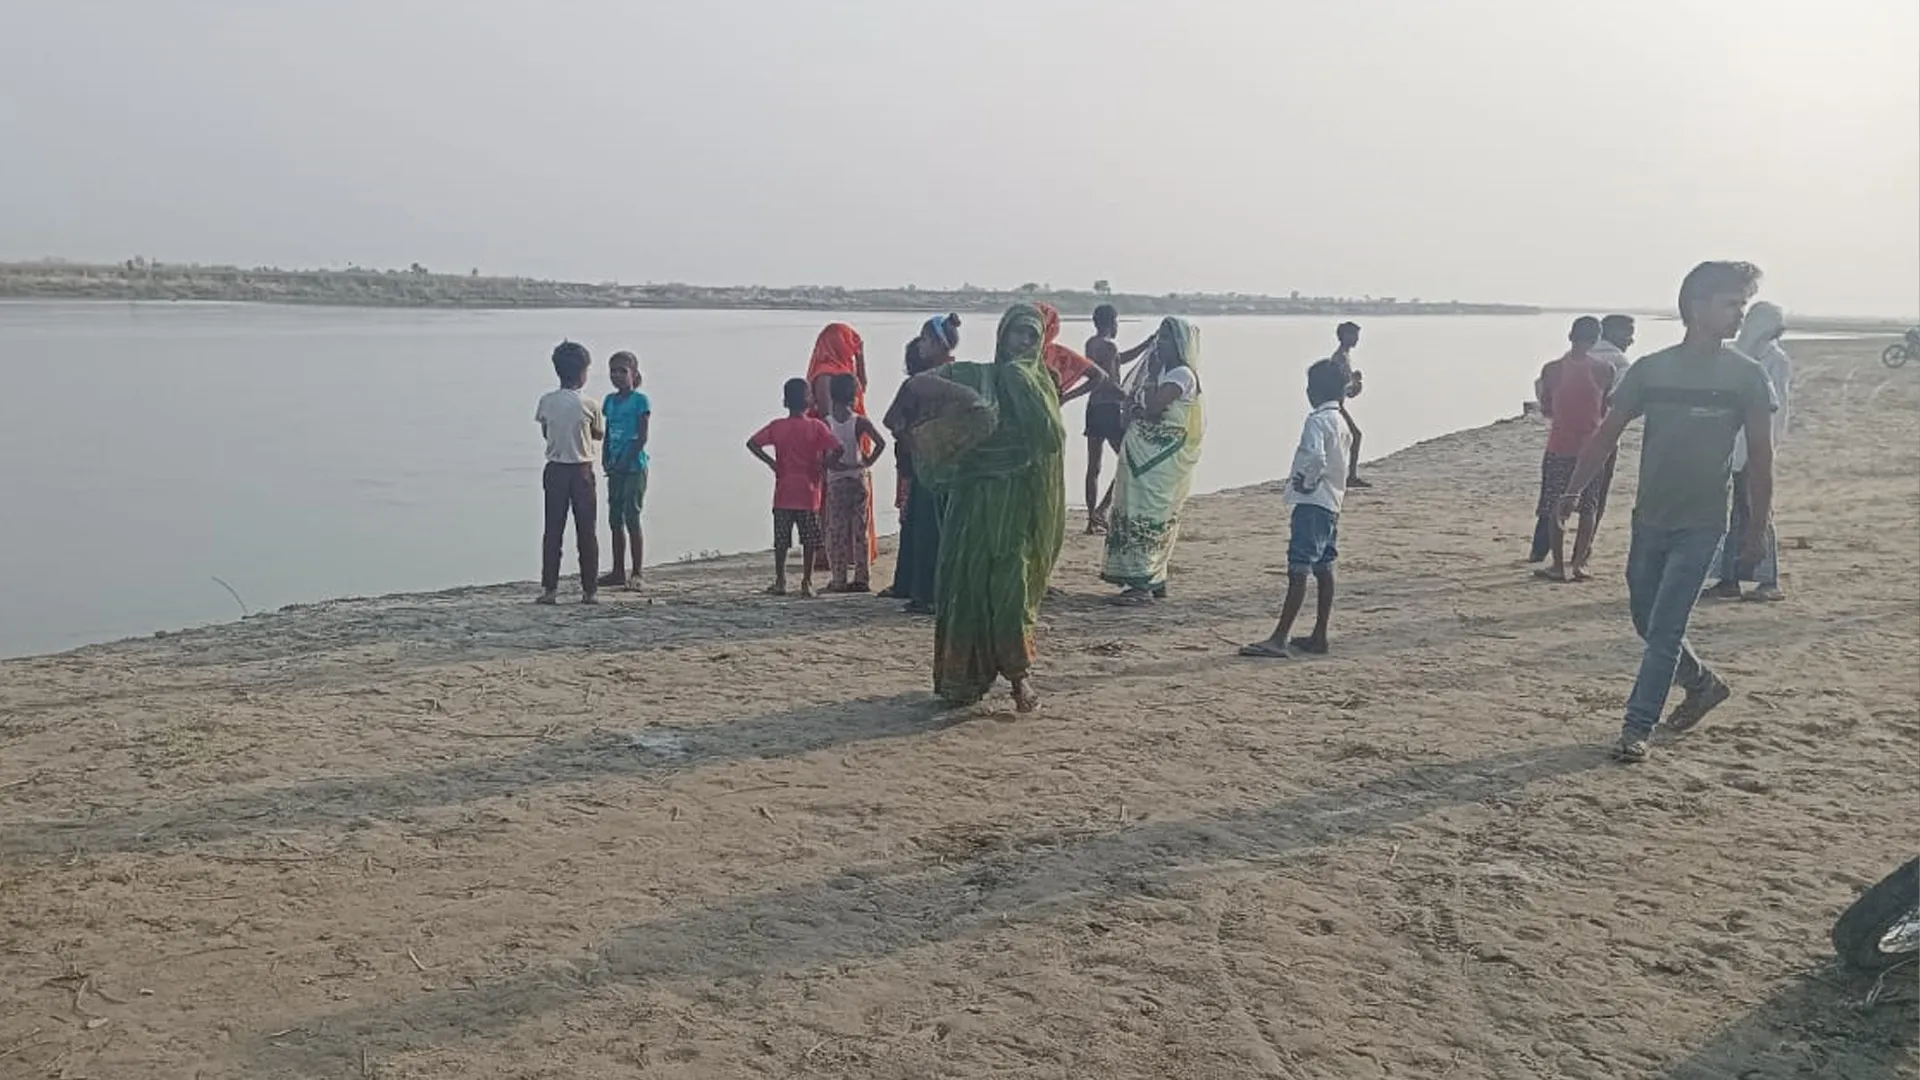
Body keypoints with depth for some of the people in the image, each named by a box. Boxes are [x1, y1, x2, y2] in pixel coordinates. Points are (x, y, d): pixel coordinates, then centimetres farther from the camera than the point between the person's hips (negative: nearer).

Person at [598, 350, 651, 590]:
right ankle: (618, 572, 16)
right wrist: (606, 461, 2)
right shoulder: (610, 400, 13)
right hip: (615, 468, 7)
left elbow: (642, 437, -11)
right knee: (615, 520, 9)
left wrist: (625, 461, -16)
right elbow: (607, 436, 15)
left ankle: (636, 574, -1)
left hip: (634, 467, -7)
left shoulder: (640, 400, -6)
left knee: (632, 520, -6)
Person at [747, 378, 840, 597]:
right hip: (808, 492, -2)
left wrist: (771, 463, 1)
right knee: (809, 540, 4)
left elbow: (752, 443, -4)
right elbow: (835, 449, -14)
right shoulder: (816, 426, -4)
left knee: (781, 540, 8)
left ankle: (780, 582, 10)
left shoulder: (777, 426, 2)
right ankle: (807, 582, 4)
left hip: (783, 492, 2)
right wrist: (823, 467, 0)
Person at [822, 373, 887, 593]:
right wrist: (868, 462, -4)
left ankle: (839, 579, 5)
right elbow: (881, 443, -15)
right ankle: (861, 578, 9)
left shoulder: (826, 423, -5)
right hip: (859, 480, 1)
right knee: (860, 531, 7)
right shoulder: (860, 422, -5)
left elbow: (826, 456, -14)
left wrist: (835, 465, 0)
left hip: (835, 482, 0)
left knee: (837, 532, 5)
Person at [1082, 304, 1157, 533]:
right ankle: (1102, 508, -12)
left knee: (1093, 467, 9)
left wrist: (1149, 342, 27)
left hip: (1094, 408, 9)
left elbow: (1122, 358, 27)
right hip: (1110, 409, -9)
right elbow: (1109, 383, -22)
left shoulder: (1091, 344, 14)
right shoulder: (1109, 346, -13)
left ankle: (1093, 519, 11)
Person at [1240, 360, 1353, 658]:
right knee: (1324, 571, 13)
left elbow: (1315, 455, -30)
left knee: (1298, 571, -13)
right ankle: (1319, 637, 18)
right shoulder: (1341, 422, 15)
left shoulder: (1317, 420, -14)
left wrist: (1306, 482, -15)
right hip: (1333, 502, 10)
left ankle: (1279, 640, -16)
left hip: (1312, 502, -10)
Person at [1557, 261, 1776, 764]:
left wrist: (1757, 527, 0)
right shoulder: (1650, 369, -1)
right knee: (1646, 621, 15)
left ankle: (1638, 728, 0)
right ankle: (1703, 684, 39)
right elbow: (1607, 434, 4)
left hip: (1701, 526, -3)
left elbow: (1760, 456, -1)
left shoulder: (1747, 377, -5)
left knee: (1664, 629, -8)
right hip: (1649, 519, 3)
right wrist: (1572, 492, 1)